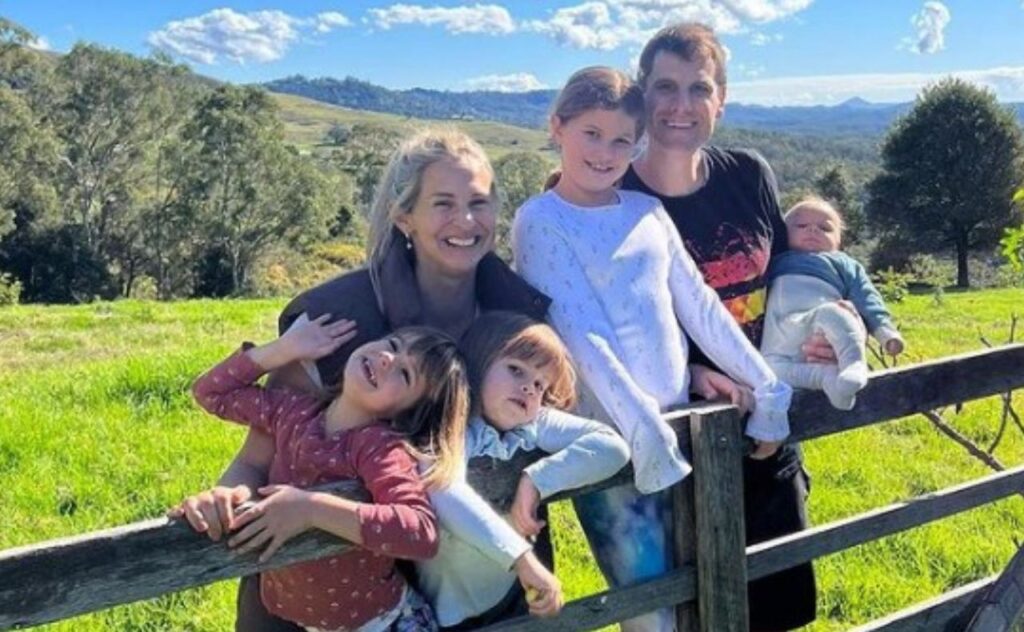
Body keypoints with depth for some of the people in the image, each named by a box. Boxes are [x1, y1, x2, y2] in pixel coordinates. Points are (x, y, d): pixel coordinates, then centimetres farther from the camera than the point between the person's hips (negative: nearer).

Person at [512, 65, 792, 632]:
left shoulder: (647, 210, 9)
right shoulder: (540, 221, -7)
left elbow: (700, 306, 10)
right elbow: (581, 333, -15)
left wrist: (765, 386, 6)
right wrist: (643, 427, -20)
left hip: (679, 422, 6)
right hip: (607, 439, -5)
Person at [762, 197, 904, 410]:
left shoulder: (843, 264, 32)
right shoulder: (778, 262, 37)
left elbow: (866, 299, 17)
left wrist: (886, 331, 1)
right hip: (782, 336, 1)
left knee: (830, 314, -35)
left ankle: (854, 367, -47)